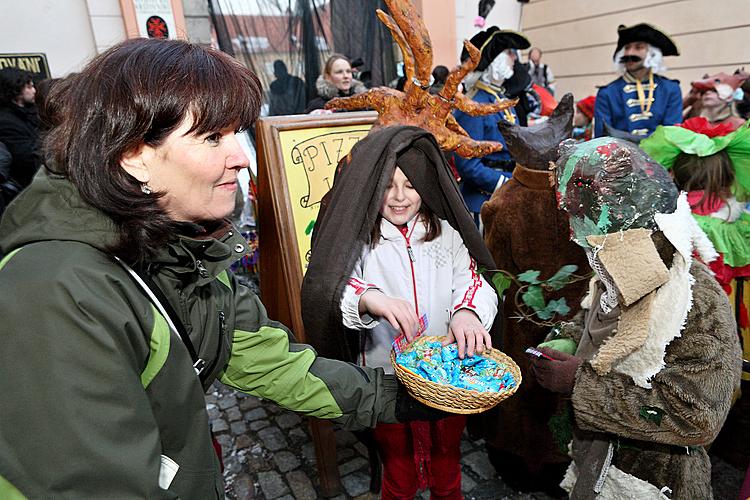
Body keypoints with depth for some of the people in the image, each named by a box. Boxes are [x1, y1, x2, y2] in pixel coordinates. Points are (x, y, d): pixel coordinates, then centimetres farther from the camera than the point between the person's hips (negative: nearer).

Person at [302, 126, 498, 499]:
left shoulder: (446, 233, -1)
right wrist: (369, 298, -45)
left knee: (447, 466, 25)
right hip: (387, 380, -2)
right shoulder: (358, 238, -10)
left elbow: (471, 280, -7)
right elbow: (323, 288, -24)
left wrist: (467, 312, -31)